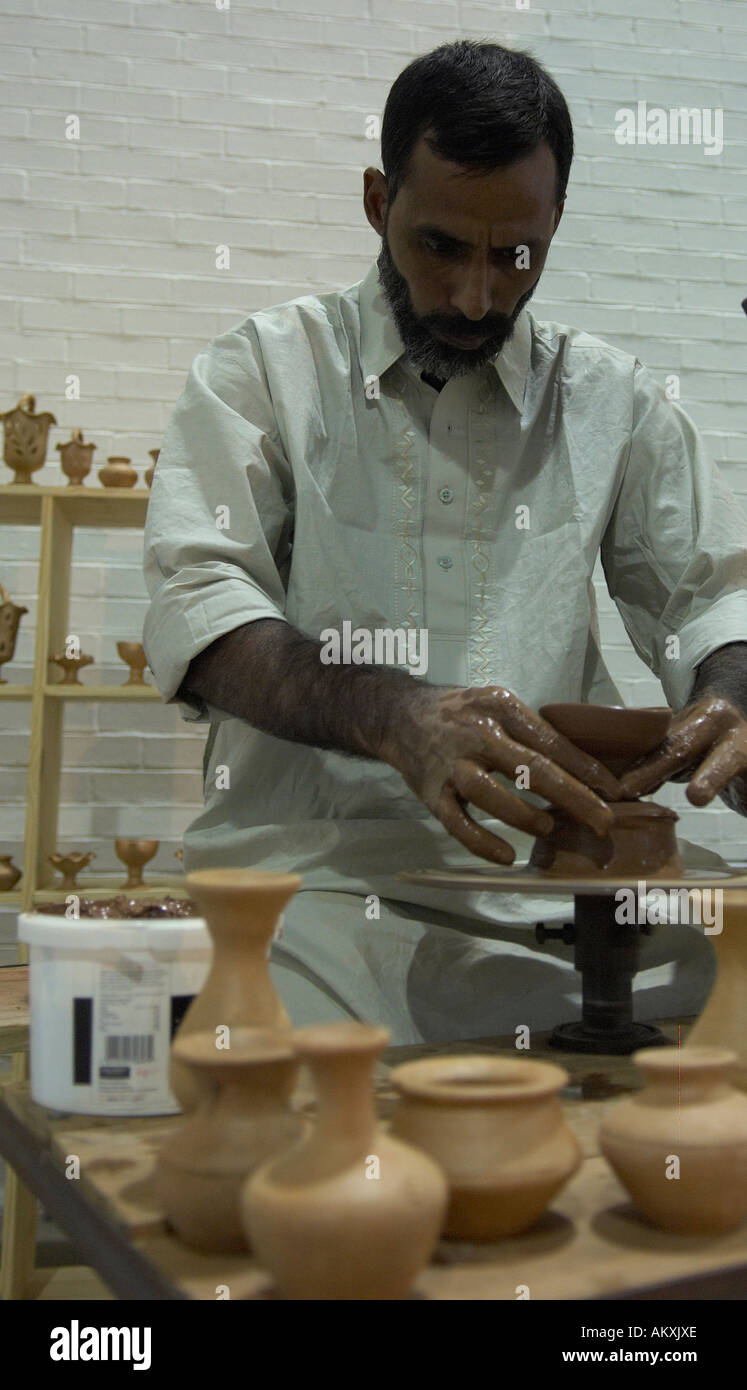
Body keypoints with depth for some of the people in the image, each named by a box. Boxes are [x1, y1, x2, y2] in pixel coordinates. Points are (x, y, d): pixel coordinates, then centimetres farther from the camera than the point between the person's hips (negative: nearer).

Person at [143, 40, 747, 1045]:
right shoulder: (268, 368, 8)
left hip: (550, 875, 4)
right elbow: (193, 603, -5)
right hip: (309, 871, -3)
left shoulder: (614, 400, 15)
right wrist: (393, 719, -25)